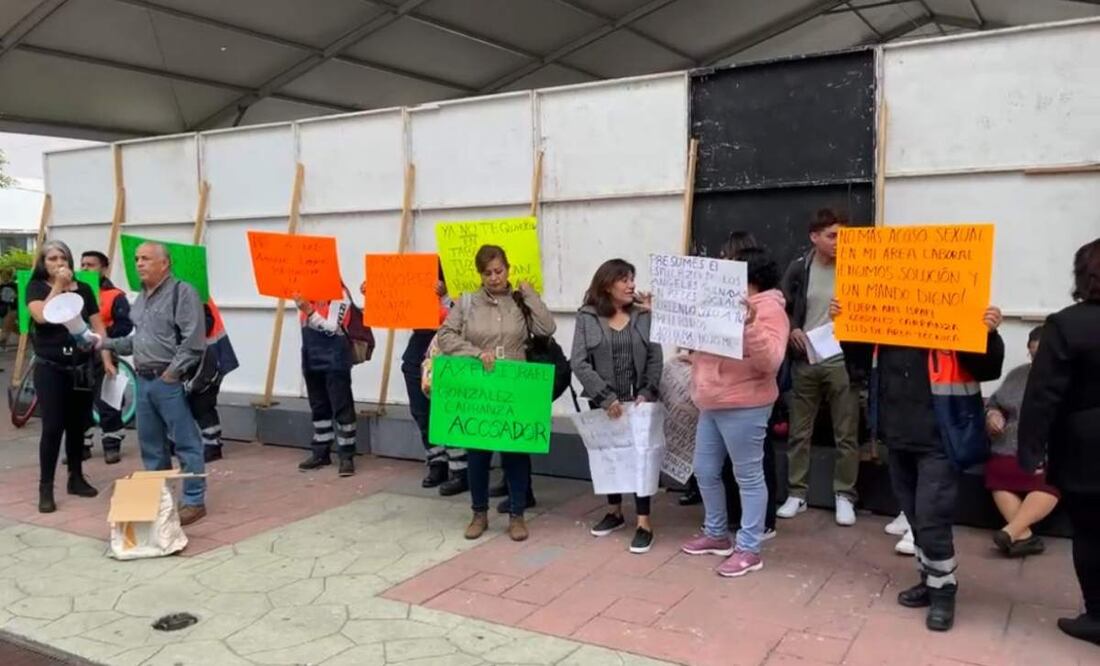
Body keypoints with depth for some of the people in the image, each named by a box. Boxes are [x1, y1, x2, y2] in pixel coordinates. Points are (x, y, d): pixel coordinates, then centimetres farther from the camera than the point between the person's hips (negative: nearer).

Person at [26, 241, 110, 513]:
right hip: (50, 368, -3)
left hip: (82, 367, 3)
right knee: (52, 427, -6)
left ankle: (76, 478, 24)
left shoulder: (83, 289, 8)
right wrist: (58, 286, -14)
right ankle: (45, 488, 1)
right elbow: (41, 316, -18)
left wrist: (107, 359, -1)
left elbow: (97, 326, 7)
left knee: (78, 426, 10)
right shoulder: (36, 287, 1)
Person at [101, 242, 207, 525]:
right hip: (144, 380, 9)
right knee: (150, 443, 15)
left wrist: (173, 371, -18)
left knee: (186, 444, -3)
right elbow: (137, 340, 21)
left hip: (170, 381, -9)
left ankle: (194, 501, 3)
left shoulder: (182, 292, -9)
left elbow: (193, 341, -16)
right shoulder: (141, 298, 18)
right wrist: (106, 343, 9)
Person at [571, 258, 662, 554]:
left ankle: (644, 523, 4)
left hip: (639, 400, 0)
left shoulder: (644, 315, 2)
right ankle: (615, 512, 31)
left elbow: (655, 359, 0)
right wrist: (606, 397, -16)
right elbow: (579, 363, -10)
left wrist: (647, 393, -14)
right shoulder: (587, 317, -3)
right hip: (603, 402, 1)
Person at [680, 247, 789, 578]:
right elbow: (706, 344, 25)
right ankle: (716, 534, 31)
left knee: (748, 477, 1)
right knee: (705, 471, 15)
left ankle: (749, 549, 9)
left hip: (743, 407, -9)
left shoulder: (769, 309, -11)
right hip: (711, 405, 9)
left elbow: (770, 362, -22)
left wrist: (750, 324, -33)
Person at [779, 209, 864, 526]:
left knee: (846, 435, 4)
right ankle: (797, 494, 20)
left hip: (841, 361, -2)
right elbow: (781, 308, 9)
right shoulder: (799, 268, 2)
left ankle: (844, 496, 17)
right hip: (804, 361, 2)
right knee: (799, 432, 9)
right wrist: (792, 330, -8)